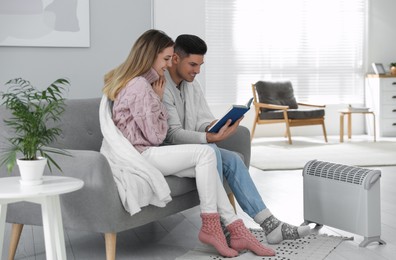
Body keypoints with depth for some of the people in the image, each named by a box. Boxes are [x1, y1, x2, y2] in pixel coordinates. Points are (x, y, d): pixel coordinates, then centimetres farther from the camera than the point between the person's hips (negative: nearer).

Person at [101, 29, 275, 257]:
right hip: (142, 156, -10)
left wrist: (156, 97, 8)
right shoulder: (140, 86, -17)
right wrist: (159, 98, -4)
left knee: (206, 168, -4)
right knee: (206, 153, -18)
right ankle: (210, 227, -11)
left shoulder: (134, 82, 15)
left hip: (143, 154, 10)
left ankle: (236, 230, -9)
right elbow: (156, 136, -13)